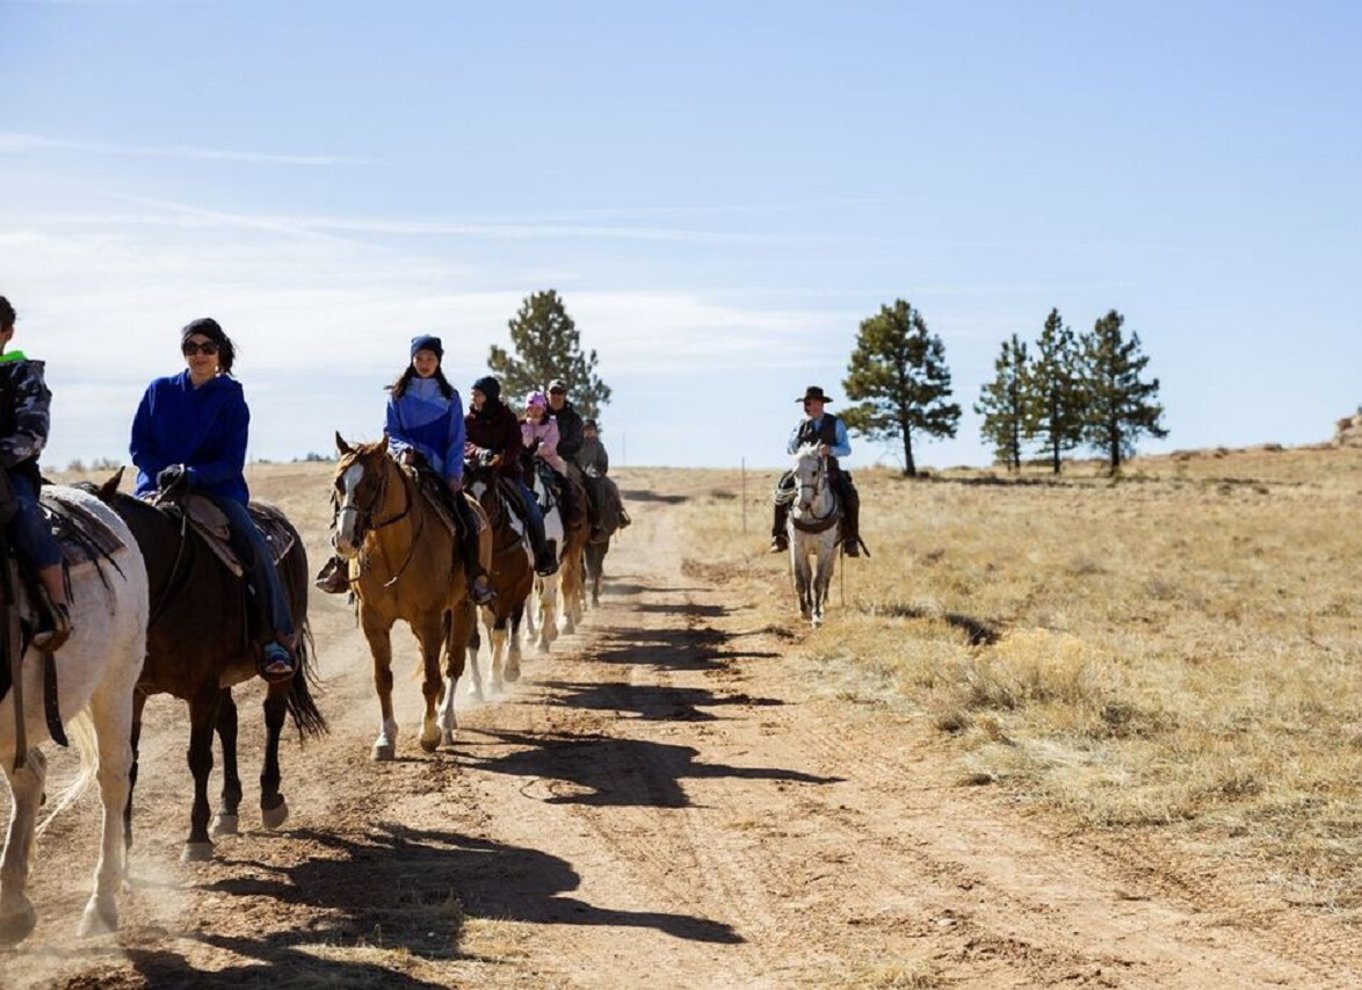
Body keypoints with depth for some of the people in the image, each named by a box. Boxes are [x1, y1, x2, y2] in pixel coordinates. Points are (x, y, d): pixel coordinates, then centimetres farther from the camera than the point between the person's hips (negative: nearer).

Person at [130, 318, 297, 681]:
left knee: (257, 548, -25)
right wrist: (162, 473, -11)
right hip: (157, 485, 2)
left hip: (217, 488, -2)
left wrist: (192, 475, -21)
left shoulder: (231, 400, 3)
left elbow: (231, 463, -3)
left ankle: (277, 638, -24)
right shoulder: (159, 390, 9)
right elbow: (138, 446, 9)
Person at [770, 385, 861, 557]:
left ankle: (851, 540, -13)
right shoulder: (801, 425, 7)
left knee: (850, 496, -25)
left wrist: (831, 450, -24)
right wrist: (796, 434, -12)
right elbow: (789, 450, 5)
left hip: (830, 470, -2)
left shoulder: (836, 424, 0)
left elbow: (846, 449, -3)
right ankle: (779, 536, -11)